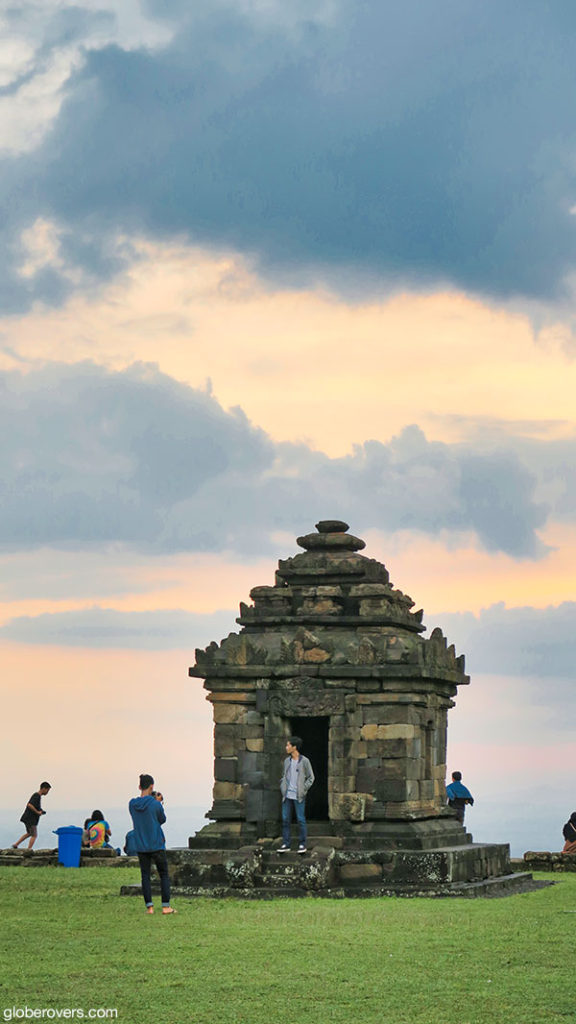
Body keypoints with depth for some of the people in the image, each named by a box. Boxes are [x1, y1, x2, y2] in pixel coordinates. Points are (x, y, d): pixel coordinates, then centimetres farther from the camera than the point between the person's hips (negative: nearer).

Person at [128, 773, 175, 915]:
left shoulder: (132, 804, -1)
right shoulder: (156, 804, -14)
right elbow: (162, 820, 2)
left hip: (140, 847, 3)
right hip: (157, 845, -3)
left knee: (145, 875, 8)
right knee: (164, 875, 7)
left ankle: (149, 907, 3)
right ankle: (166, 906, 2)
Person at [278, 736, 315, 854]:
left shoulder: (304, 761, -4)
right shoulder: (287, 761, 11)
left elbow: (311, 777, -1)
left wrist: (303, 790, -9)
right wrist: (282, 788, 7)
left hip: (298, 796, -5)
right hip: (287, 795, 5)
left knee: (301, 820, -2)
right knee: (285, 819, 3)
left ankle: (302, 844, 5)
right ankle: (285, 844, 8)